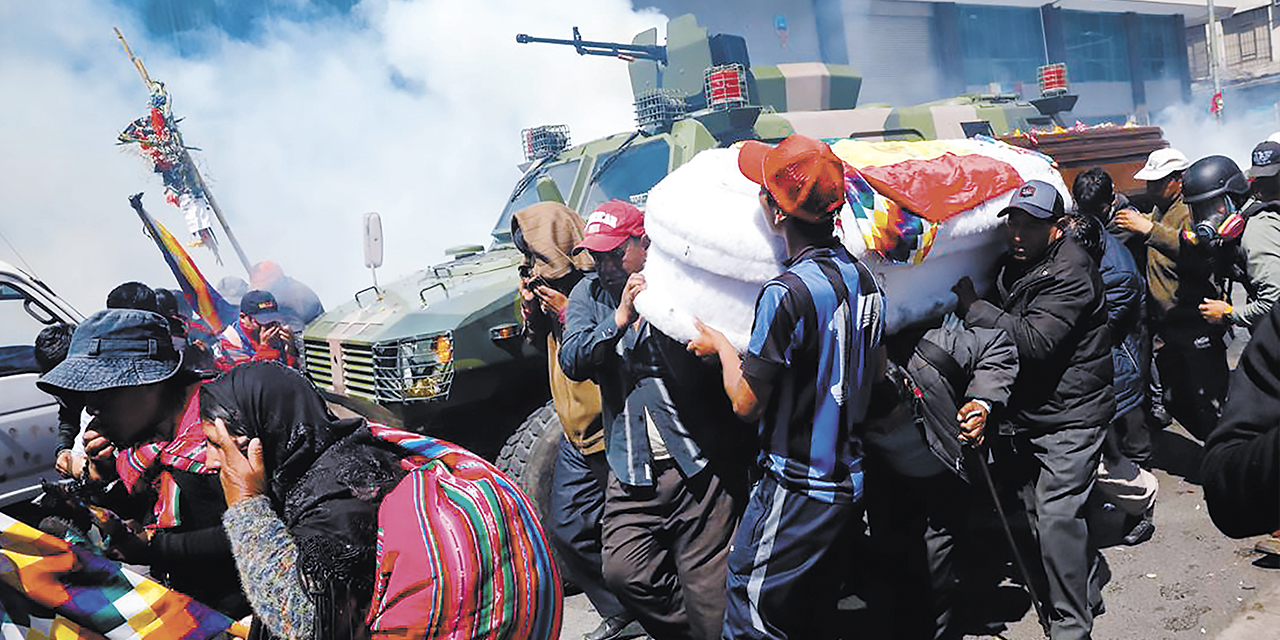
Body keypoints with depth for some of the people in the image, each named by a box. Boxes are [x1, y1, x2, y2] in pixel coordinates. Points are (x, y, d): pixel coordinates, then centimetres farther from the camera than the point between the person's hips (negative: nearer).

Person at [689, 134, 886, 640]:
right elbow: (876, 371, 17)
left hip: (797, 491, -8)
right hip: (849, 483, 9)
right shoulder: (864, 278, 4)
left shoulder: (786, 294, -22)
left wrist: (719, 344, 1)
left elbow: (746, 401, -16)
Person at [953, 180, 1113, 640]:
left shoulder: (1070, 273, -17)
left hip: (1069, 416, -8)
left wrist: (972, 307, -22)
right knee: (1040, 511, 15)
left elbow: (1034, 342, -27)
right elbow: (1001, 329, 18)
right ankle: (1086, 593, 33)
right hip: (1025, 413, 8)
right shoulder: (1012, 264, 9)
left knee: (1055, 516, -11)